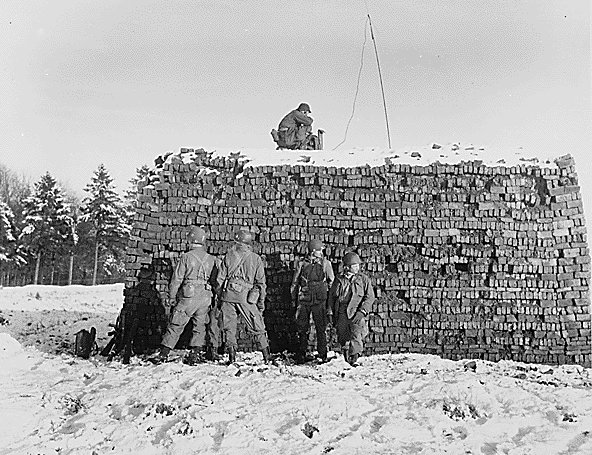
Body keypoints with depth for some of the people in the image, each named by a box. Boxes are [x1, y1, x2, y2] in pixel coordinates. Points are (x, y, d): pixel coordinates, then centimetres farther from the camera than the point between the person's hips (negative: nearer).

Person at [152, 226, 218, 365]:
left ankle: (163, 354, 7)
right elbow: (214, 281, 10)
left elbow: (176, 280, -5)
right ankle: (195, 354, 12)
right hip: (205, 298, 4)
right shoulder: (211, 259, 6)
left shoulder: (186, 257, -7)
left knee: (175, 326, 4)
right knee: (199, 326, 13)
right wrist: (214, 300, 18)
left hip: (188, 297, -3)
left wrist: (171, 298, 3)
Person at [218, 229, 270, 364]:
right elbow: (260, 282, 4)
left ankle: (232, 355, 9)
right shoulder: (255, 258, 4)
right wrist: (261, 301, 10)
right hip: (246, 297, 0)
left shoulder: (228, 256, 6)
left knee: (229, 327, 11)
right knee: (257, 327, 7)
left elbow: (220, 279, 6)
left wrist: (220, 297, 13)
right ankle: (266, 356, 8)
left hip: (228, 294, 1)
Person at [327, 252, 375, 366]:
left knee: (356, 335, -15)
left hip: (357, 313, -2)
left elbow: (370, 296, -2)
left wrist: (362, 311, -12)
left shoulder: (363, 279, 1)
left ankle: (354, 358, -10)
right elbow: (331, 296, 14)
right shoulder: (339, 279, 6)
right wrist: (330, 312, 8)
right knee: (343, 337, 9)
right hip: (341, 313, 2)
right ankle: (346, 357, 29)